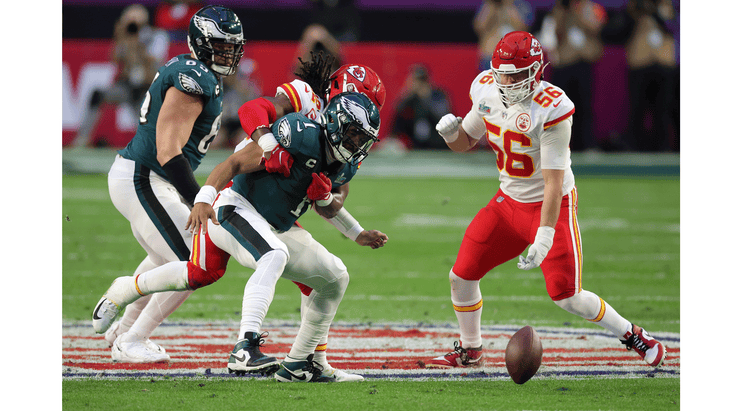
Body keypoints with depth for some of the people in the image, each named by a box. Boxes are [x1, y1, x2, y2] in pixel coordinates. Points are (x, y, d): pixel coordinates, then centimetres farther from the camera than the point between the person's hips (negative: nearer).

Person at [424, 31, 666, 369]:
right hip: (508, 201, 6)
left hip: (552, 205, -6)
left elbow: (554, 180, -26)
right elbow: (466, 141, 11)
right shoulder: (487, 90, -5)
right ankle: (469, 351, 25)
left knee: (566, 297, -9)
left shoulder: (551, 109, -26)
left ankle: (632, 335, 12)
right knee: (462, 276, 2)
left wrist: (545, 236, -31)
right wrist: (451, 133, -14)